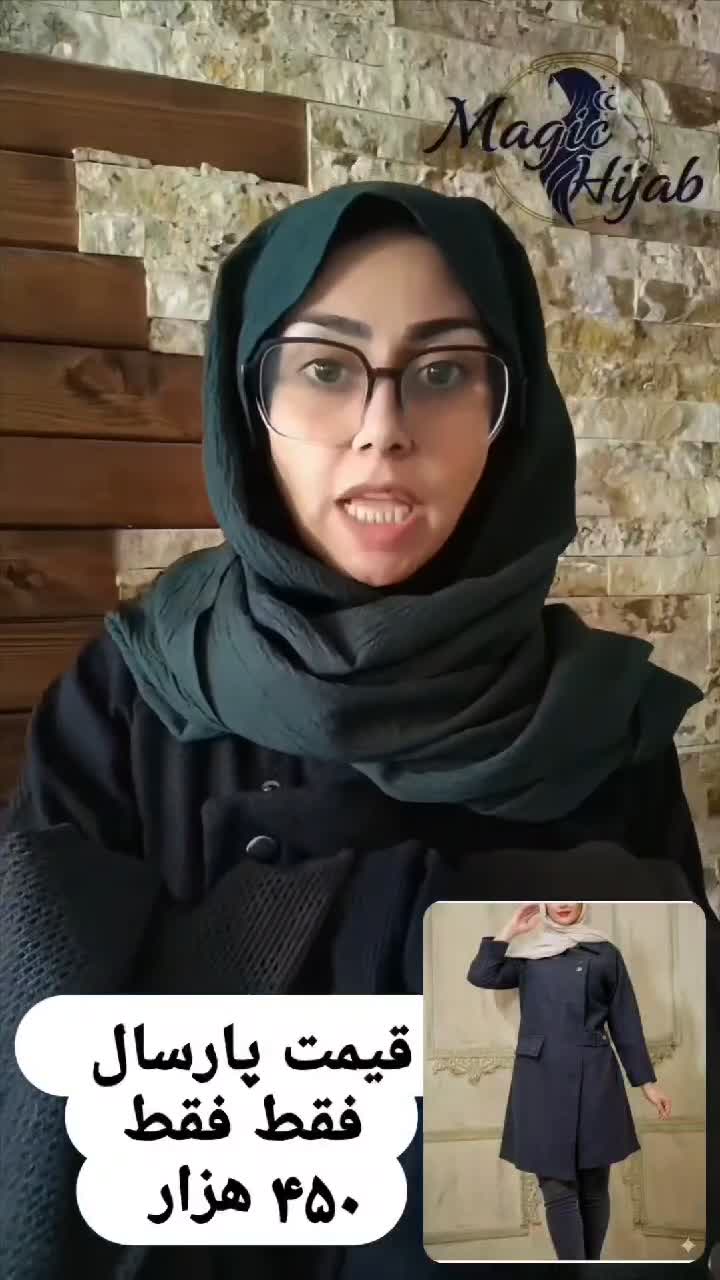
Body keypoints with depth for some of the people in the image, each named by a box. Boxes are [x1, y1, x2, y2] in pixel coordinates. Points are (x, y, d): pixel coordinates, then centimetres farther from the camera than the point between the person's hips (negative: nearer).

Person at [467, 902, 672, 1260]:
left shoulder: (605, 953, 7)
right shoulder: (528, 954, 10)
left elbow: (625, 1022, 8)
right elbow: (480, 975, -2)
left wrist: (646, 1081, 4)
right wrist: (510, 930, -2)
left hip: (593, 1081, 0)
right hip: (542, 1081, 0)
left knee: (594, 1185, 8)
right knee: (557, 1187, -2)